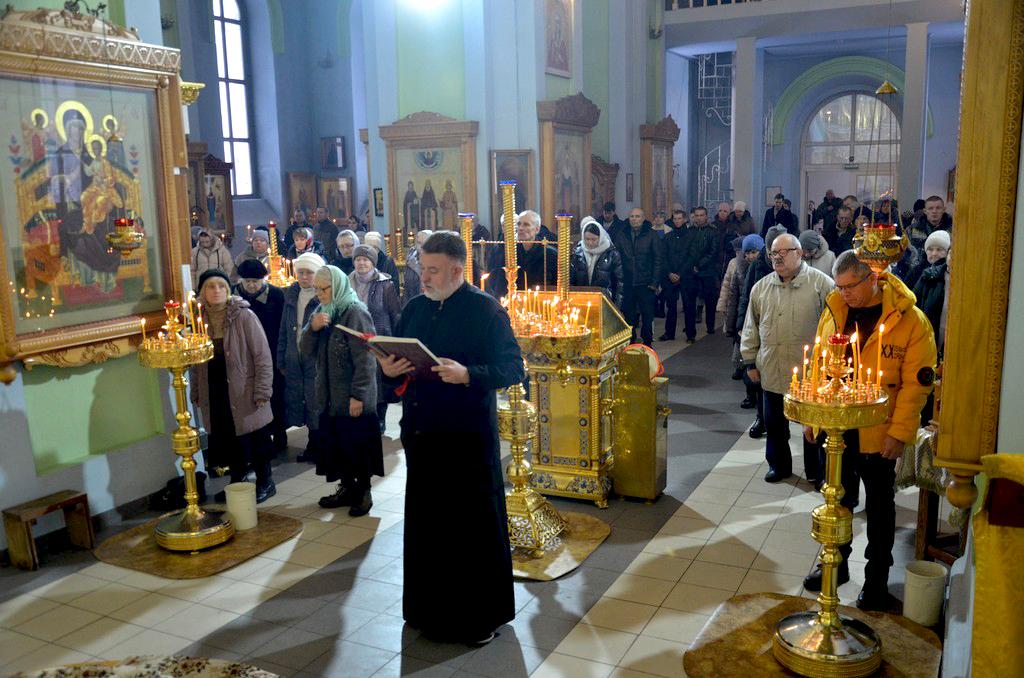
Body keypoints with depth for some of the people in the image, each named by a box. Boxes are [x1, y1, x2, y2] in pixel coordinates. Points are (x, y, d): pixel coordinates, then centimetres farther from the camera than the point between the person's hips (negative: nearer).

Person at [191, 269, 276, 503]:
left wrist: (262, 391, -13)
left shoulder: (244, 315, -8)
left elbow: (262, 355, -9)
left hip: (243, 390, -4)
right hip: (214, 393, 4)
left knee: (256, 439, 5)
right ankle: (237, 482, 28)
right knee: (227, 439, 11)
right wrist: (196, 392, 10)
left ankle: (265, 483, 21)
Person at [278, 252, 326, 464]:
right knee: (299, 403, 11)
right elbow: (284, 329, 13)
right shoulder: (291, 294, 11)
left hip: (317, 359, -6)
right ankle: (313, 447, 26)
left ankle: (318, 448, 16)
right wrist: (281, 360, 11)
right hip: (295, 359, 6)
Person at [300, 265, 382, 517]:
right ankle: (347, 487, 28)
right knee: (335, 444, 14)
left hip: (353, 397, -7)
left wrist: (358, 395, -21)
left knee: (357, 445, 3)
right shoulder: (322, 312, 10)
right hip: (329, 396, 7)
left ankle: (363, 492, 18)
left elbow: (364, 359, -18)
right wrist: (312, 328, -11)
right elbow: (306, 351, 7)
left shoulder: (356, 313, -14)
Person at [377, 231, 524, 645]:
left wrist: (467, 374, -29)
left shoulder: (485, 309, -9)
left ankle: (481, 614, 22)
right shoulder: (415, 308, 10)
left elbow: (513, 369, -14)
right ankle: (433, 607, 31)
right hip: (421, 432, 6)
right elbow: (394, 359, 16)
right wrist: (388, 368, -7)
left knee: (474, 524, 5)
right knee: (426, 522, 14)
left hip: (469, 436, -6)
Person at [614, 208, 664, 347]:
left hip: (646, 283, -2)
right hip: (626, 283, 2)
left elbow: (659, 259, -2)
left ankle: (647, 342, 18)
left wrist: (655, 282, -7)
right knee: (628, 315, 10)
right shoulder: (621, 235, 5)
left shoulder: (651, 235, -1)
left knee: (647, 316, 5)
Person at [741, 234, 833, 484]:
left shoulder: (821, 283, -7)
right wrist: (750, 361, 10)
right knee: (775, 423, 14)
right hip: (772, 371, 4)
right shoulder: (761, 287, 6)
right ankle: (779, 465, 33)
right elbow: (751, 328, 12)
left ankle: (817, 472, 26)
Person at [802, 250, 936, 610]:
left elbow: (916, 383, -12)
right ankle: (836, 564, 35)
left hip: (878, 433, -4)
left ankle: (876, 578, 27)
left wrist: (900, 432, -15)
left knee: (880, 506, 12)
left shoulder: (911, 321, -12)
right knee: (838, 499, 17)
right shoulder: (833, 313, 1)